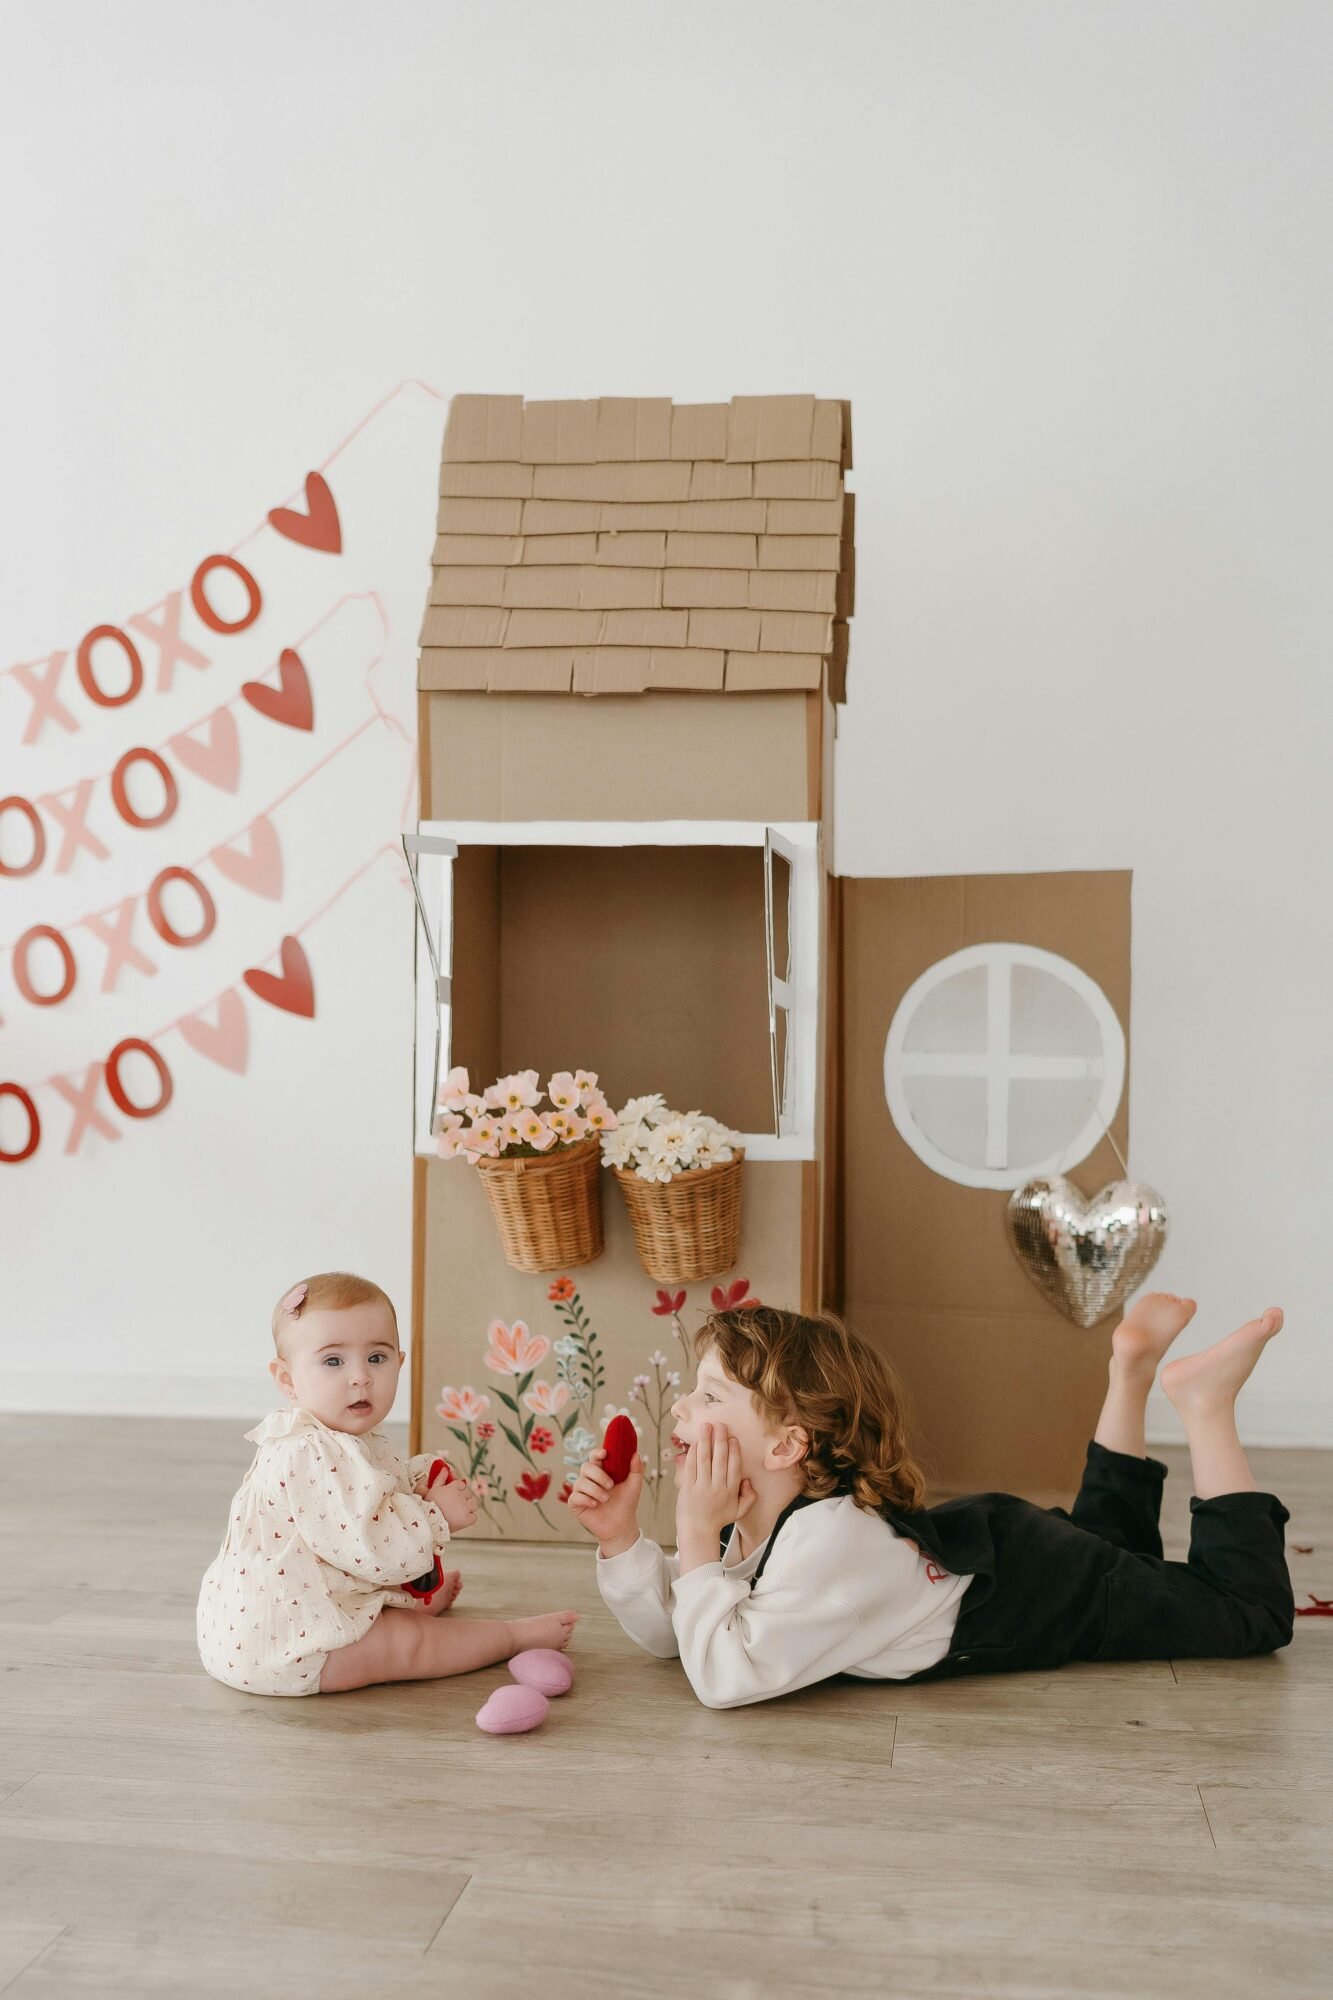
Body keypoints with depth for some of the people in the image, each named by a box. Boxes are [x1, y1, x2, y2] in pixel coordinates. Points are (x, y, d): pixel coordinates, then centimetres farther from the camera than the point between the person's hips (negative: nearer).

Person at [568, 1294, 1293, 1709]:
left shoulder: (832, 1541, -39)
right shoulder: (758, 1526, -13)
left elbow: (726, 1676, -44)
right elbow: (668, 1632, -4)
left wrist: (697, 1539, -38)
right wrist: (620, 1538, -18)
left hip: (1038, 1580, -7)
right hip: (975, 1545, 8)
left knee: (1253, 1612, 2)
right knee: (1102, 1535, 36)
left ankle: (1204, 1401, 9)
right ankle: (1130, 1371, 32)